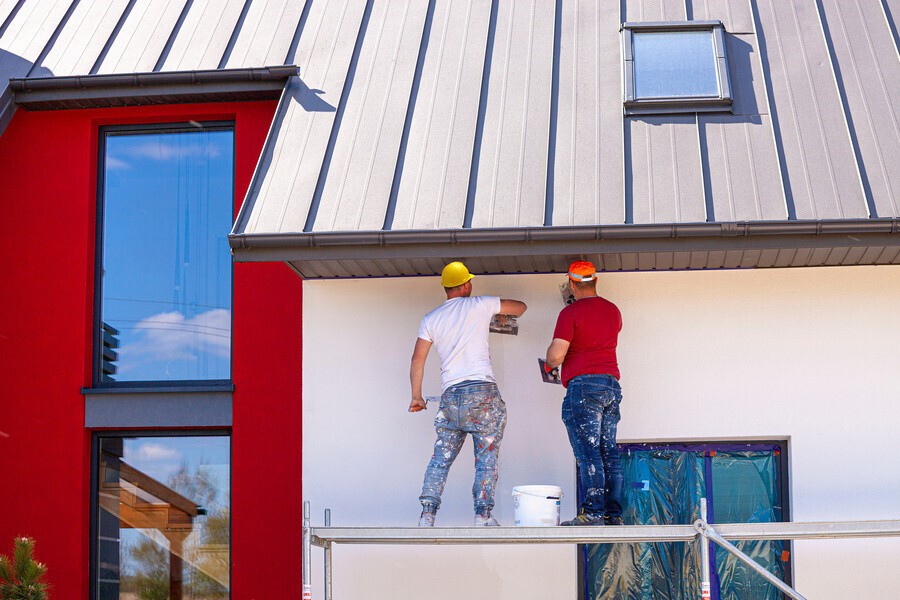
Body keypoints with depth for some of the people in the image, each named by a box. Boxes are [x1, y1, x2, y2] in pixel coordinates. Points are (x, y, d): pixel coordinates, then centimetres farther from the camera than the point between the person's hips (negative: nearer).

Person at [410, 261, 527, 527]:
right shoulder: (480, 305, 5)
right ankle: (483, 515, -4)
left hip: (450, 394, 3)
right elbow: (520, 306, 17)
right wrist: (507, 317, 40)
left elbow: (417, 360, 10)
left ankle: (427, 514, -4)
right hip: (482, 390, -3)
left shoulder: (430, 319, 13)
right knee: (487, 457, 2)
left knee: (441, 458, 6)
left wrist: (417, 396, 20)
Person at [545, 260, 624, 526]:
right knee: (609, 452, 7)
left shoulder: (570, 312, -5)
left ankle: (593, 512, -16)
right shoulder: (613, 311, 16)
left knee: (588, 453, -10)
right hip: (612, 385, 7)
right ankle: (614, 513, 4)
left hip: (583, 385, -7)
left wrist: (549, 364, 11)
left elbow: (556, 355, -12)